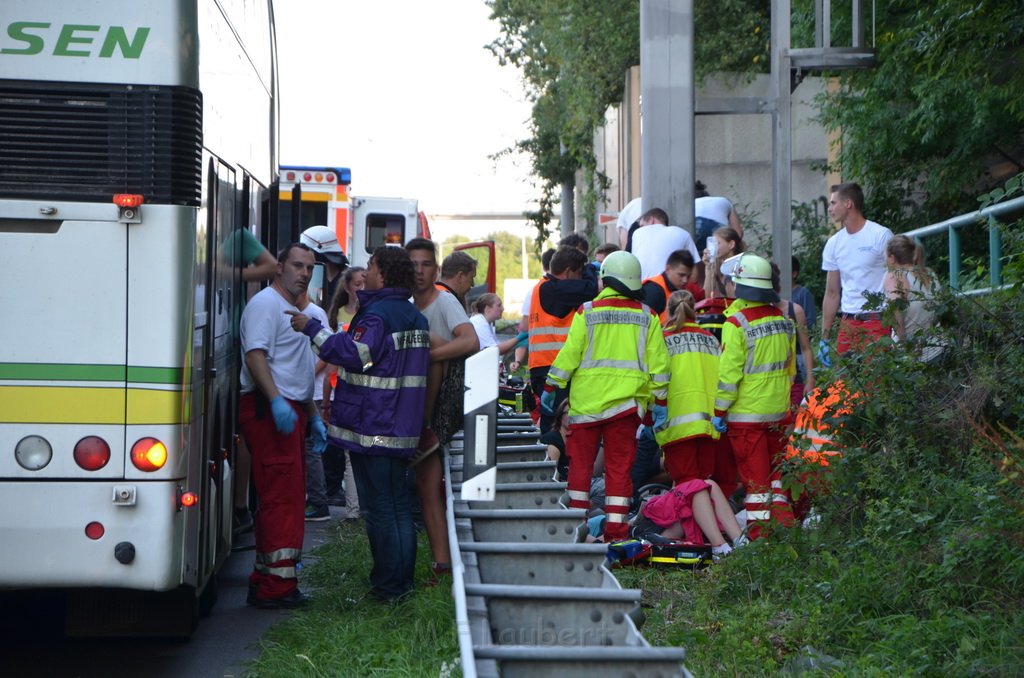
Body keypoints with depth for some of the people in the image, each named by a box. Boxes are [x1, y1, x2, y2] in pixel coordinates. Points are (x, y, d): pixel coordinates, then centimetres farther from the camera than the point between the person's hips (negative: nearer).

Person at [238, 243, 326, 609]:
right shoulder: (266, 304, -7)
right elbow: (256, 355, -20)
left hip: (290, 411, 11)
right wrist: (276, 400, -30)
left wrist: (314, 417, 26)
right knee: (281, 499, -14)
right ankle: (276, 587, -14)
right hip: (269, 412, -11)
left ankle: (265, 581, 15)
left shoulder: (293, 309, 25)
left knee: (286, 499, 10)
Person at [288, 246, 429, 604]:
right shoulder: (414, 316, 15)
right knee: (400, 504, 13)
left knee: (380, 509, -4)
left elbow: (355, 353, -26)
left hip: (372, 429, -9)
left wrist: (312, 329, -20)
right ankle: (403, 580, 17)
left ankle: (387, 585, 0)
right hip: (402, 430, 9)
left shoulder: (377, 315, -16)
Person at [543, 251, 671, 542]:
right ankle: (615, 528, 1)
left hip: (587, 400, -1)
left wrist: (551, 387, 9)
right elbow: (657, 363, 3)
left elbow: (569, 355, -2)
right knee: (619, 466, 4)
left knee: (581, 462, 8)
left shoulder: (587, 312, -2)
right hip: (626, 401, 1)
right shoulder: (647, 317, 3)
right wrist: (660, 403, 10)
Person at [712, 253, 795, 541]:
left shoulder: (736, 323, -15)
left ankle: (759, 537, 3)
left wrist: (719, 410, -9)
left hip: (747, 413, -6)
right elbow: (790, 367, 14)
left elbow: (729, 372, -16)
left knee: (755, 478, 0)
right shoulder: (782, 320, 6)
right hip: (779, 411, 6)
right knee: (776, 473, 17)